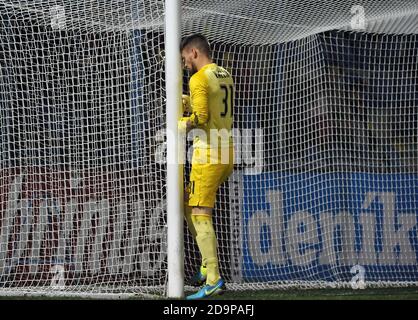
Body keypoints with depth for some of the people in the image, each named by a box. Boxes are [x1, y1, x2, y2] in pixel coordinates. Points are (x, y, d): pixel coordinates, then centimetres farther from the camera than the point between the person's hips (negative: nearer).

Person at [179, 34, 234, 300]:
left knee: (200, 215, -9)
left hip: (208, 156, -9)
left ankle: (214, 280, -15)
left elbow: (200, 117, -20)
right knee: (189, 207, 18)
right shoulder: (226, 76, 16)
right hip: (227, 155, 9)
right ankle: (208, 267, 12)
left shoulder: (199, 78, -11)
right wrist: (187, 102, 17)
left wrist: (183, 124, -2)